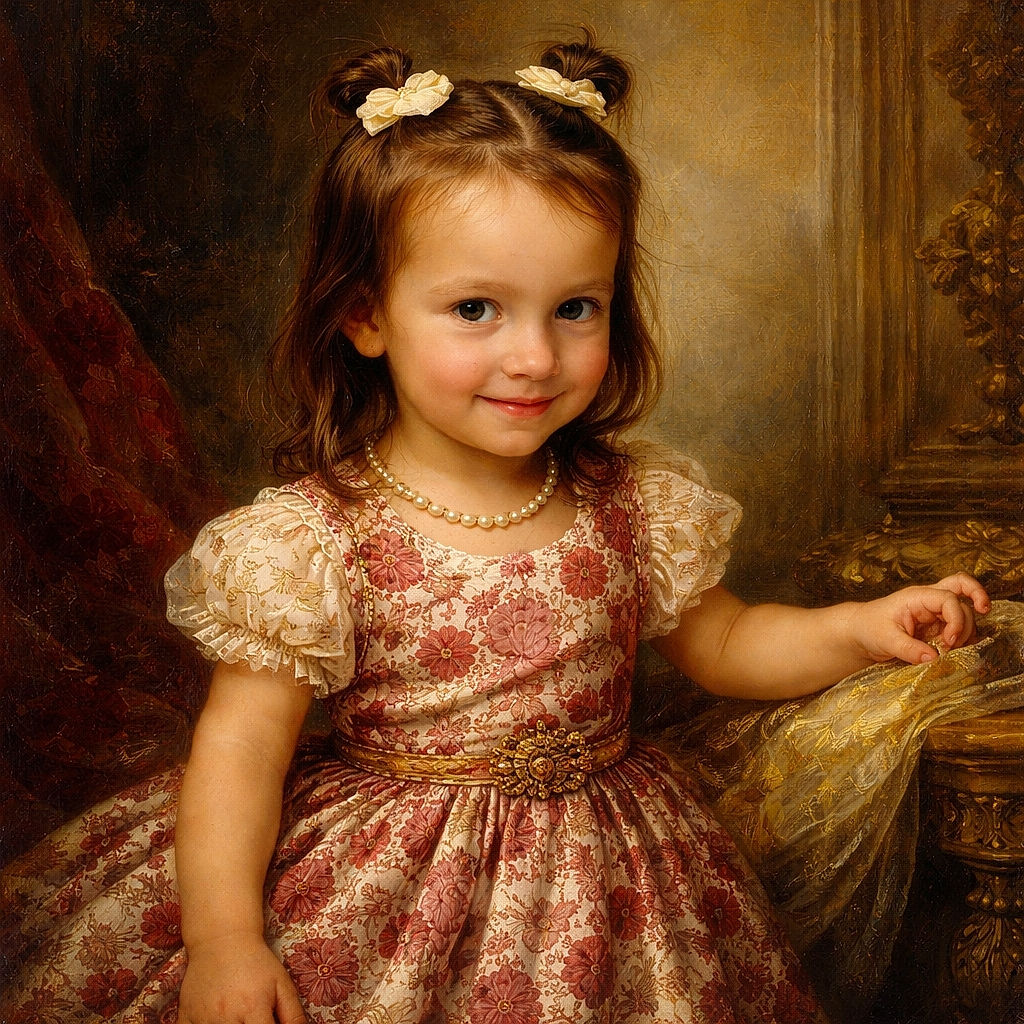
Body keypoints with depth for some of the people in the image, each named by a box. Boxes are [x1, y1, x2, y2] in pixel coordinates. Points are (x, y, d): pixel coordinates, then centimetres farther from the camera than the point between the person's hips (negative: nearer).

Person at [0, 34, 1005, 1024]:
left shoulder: (637, 506, -6)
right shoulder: (313, 544, -18)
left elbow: (718, 644, 9)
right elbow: (241, 746, -15)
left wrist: (859, 628, -7)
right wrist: (224, 939, -23)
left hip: (589, 880, 3)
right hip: (377, 883, -2)